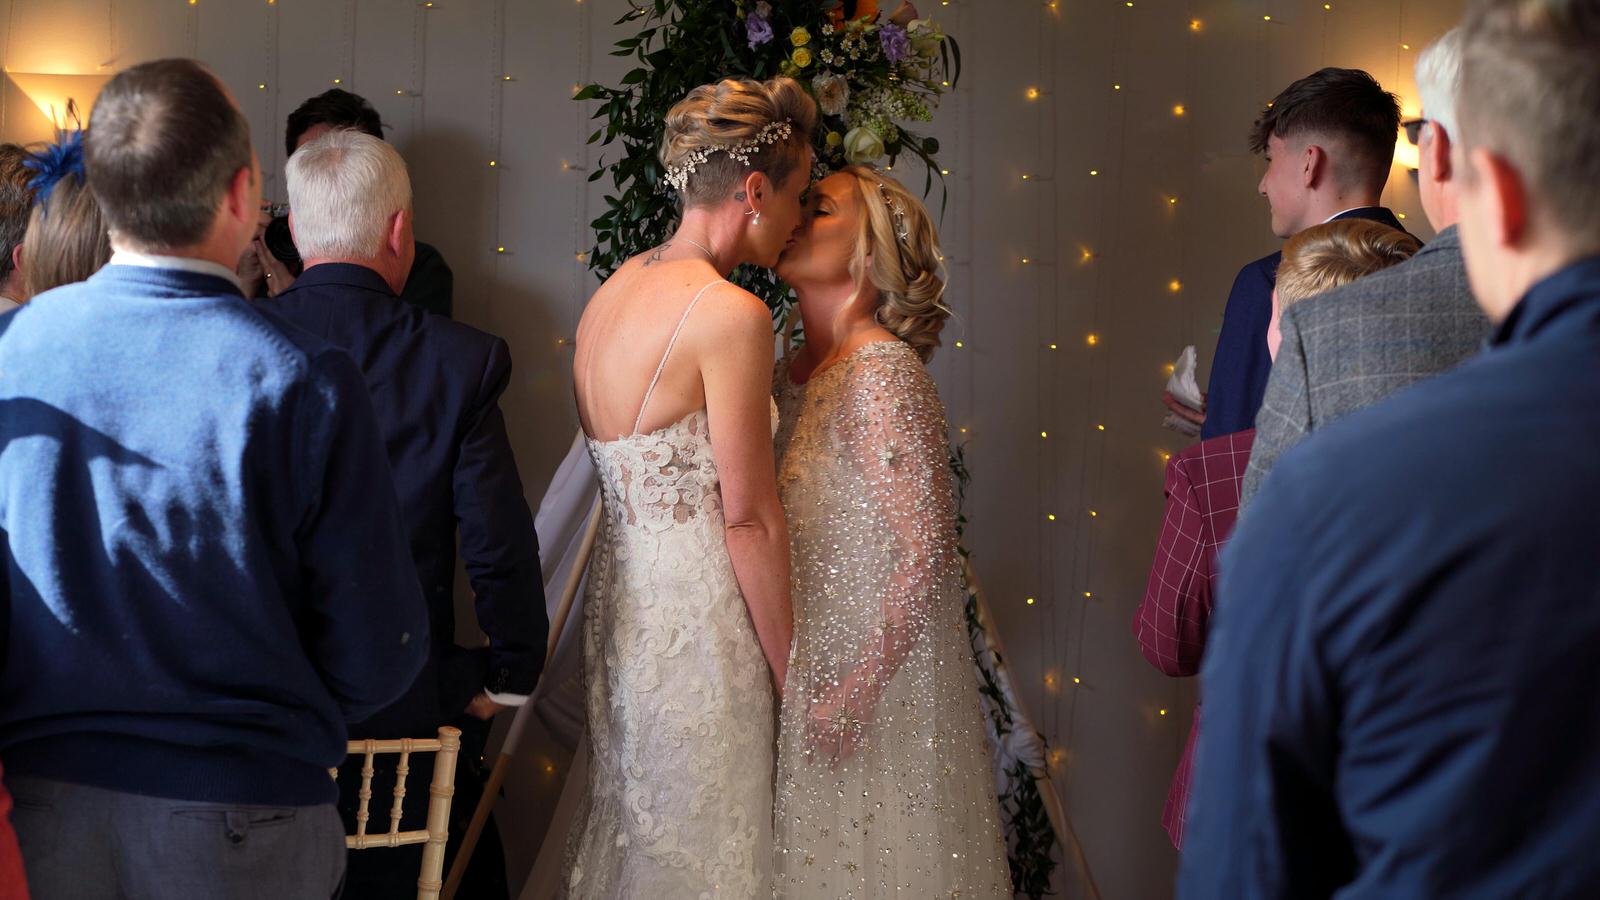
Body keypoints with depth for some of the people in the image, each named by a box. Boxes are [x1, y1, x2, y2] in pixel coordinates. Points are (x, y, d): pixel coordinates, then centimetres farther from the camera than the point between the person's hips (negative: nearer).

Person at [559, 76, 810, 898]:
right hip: (694, 613, -8)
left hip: (617, 601, 8)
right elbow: (749, 521, -15)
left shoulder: (612, 290, 9)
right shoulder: (731, 314, -17)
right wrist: (789, 670, -6)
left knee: (629, 827, 17)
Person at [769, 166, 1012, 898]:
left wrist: (855, 693, -20)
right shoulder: (792, 372, 7)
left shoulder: (881, 375, -17)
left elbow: (928, 556, -20)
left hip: (880, 679, -7)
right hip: (804, 675, 7)